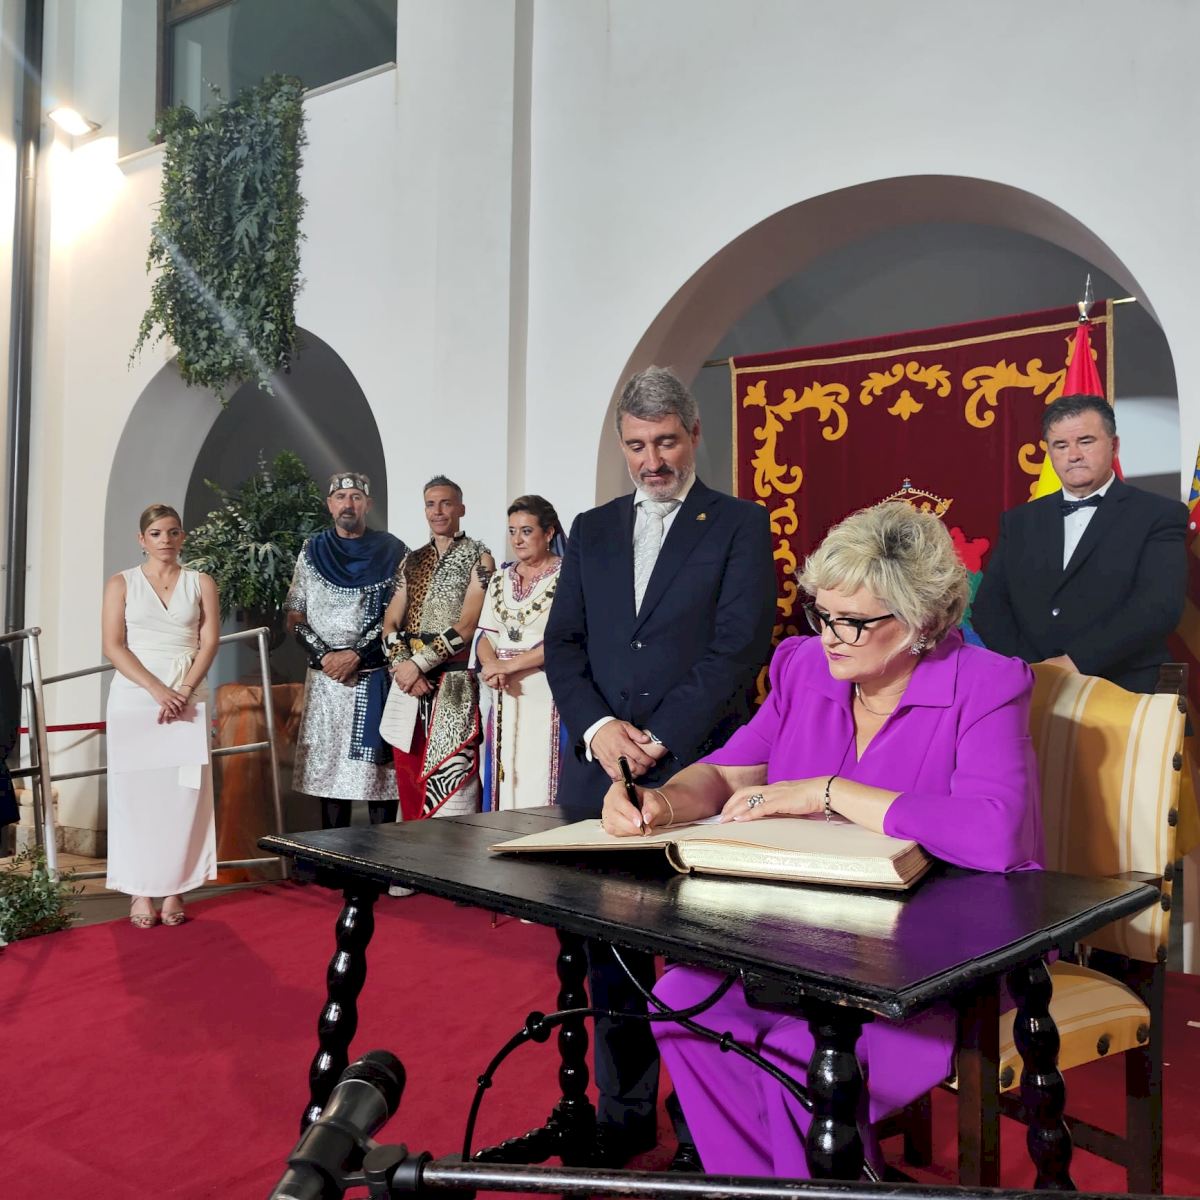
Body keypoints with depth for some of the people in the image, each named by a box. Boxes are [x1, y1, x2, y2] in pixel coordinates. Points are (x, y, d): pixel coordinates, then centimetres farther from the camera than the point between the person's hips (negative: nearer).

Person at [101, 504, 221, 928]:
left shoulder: (201, 583, 9)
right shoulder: (122, 583, 6)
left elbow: (209, 643, 1)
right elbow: (112, 645, -3)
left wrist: (182, 692, -12)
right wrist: (157, 690, -14)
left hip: (188, 697, 1)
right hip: (134, 697, -1)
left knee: (184, 792, -1)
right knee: (136, 792, 0)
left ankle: (175, 889, 7)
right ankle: (141, 892, 7)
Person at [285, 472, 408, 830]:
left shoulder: (391, 552, 2)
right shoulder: (312, 552, 11)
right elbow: (294, 617, 10)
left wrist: (356, 655, -12)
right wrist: (324, 655, -5)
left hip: (375, 678, -3)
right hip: (325, 677, 3)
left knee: (377, 766, -4)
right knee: (328, 765, 5)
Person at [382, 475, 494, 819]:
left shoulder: (478, 557, 0)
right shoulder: (411, 561, 16)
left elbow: (466, 626, -11)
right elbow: (390, 623, 10)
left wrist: (418, 663, -15)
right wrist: (402, 665, -8)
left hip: (453, 684, -5)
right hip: (410, 679, 5)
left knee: (451, 781, -9)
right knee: (410, 783, 8)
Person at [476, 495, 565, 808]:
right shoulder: (500, 580, 15)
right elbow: (486, 636, 12)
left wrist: (509, 665, -14)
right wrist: (492, 668, -9)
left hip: (547, 696, -5)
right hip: (506, 694, 6)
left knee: (541, 782, -6)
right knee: (506, 779, 6)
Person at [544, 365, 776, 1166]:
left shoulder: (740, 525, 1)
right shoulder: (592, 530, 14)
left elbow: (739, 646, -9)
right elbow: (564, 644, 8)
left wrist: (660, 739, -15)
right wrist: (598, 726, -9)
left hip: (698, 774, -4)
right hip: (600, 774, 4)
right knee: (610, 956, 12)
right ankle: (624, 1114, 28)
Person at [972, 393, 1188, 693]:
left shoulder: (1158, 516, 3)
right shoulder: (1020, 521, 13)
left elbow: (1159, 607, -9)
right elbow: (988, 605, 7)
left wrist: (1076, 662, -15)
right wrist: (1028, 670, -8)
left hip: (1121, 695, -2)